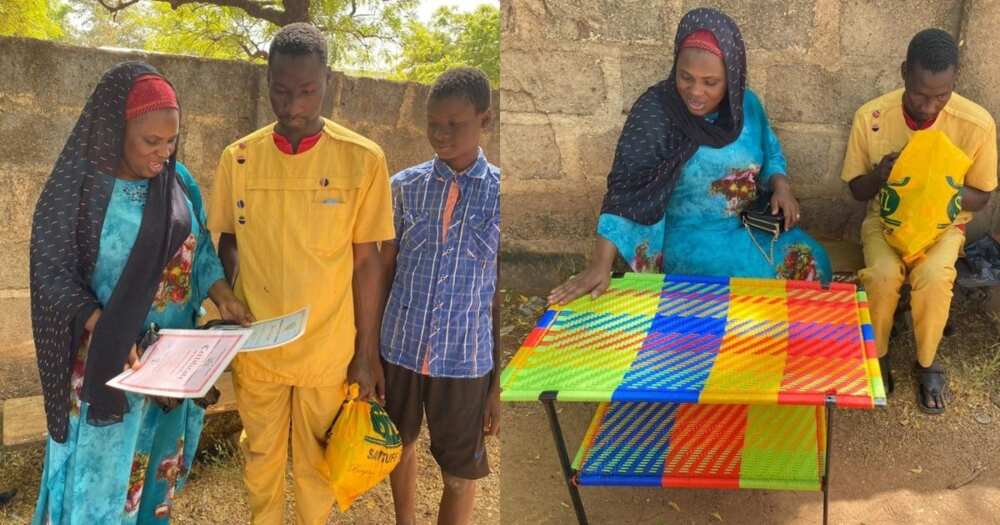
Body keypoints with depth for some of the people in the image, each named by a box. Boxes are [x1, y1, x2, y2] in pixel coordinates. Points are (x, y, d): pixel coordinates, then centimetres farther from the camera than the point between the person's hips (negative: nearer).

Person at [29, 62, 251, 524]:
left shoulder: (178, 182, 1)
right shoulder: (78, 187, -13)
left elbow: (199, 249, 11)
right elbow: (55, 277, -13)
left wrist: (222, 296, -8)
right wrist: (108, 334, -26)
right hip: (106, 359, -5)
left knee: (156, 461, 17)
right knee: (100, 474, 3)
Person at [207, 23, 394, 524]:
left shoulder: (362, 159, -9)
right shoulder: (237, 158, -3)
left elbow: (366, 262, -5)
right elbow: (225, 249, 7)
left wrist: (366, 355, -2)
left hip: (329, 351, -2)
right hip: (253, 349, 2)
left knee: (316, 464, 14)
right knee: (260, 460, 17)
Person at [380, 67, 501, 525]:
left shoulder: (503, 196, -7)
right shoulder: (404, 186, -3)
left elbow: (502, 297, -4)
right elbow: (383, 271, 4)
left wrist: (500, 382, -4)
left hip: (465, 359, -2)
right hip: (399, 348, 2)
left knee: (460, 475, 8)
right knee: (401, 446, 22)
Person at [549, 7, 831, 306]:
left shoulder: (746, 104, -3)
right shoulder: (654, 110, -19)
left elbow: (770, 155, 14)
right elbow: (625, 190, -25)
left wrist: (781, 186, -10)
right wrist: (600, 266, -34)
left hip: (749, 225, 5)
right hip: (687, 235, -5)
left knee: (811, 261, -12)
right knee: (756, 279, -24)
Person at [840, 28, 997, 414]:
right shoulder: (870, 117, -16)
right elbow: (857, 190, -3)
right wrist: (879, 176, -27)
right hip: (886, 217, 1)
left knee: (933, 276, -31)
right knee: (882, 274, -30)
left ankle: (927, 363, -3)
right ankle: (877, 355, -2)